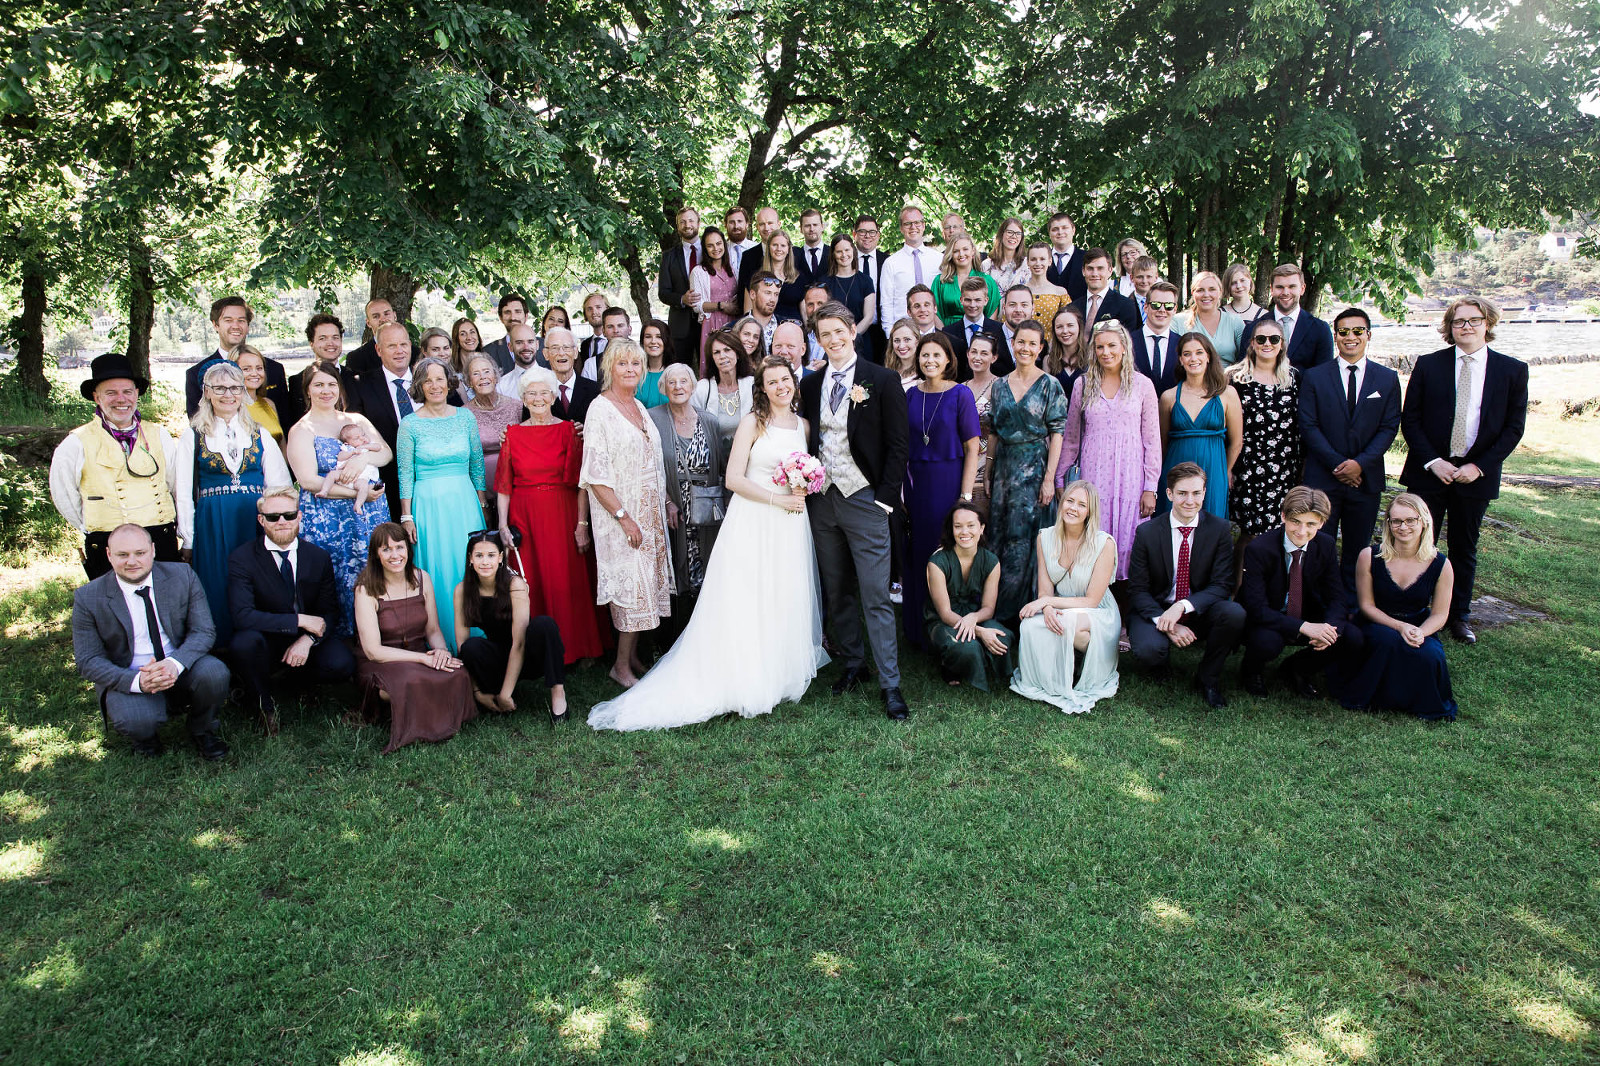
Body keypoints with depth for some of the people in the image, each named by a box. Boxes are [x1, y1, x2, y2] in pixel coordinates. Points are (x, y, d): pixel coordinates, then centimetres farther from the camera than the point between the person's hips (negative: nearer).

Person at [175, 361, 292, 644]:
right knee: (219, 594, -1)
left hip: (255, 523, 1)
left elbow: (280, 487, 9)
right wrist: (188, 541, 1)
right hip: (212, 526, -1)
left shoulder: (260, 435, 11)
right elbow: (183, 493, 5)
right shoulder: (193, 437, 6)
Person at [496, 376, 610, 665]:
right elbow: (503, 485, 4)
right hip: (524, 518, 2)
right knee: (531, 583, 3)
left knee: (568, 581, 0)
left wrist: (582, 524, -12)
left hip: (563, 515, -1)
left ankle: (574, 648, 14)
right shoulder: (513, 434, 6)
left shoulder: (568, 430, 0)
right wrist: (503, 525, -5)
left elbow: (581, 481, -5)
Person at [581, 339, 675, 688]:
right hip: (620, 512, -7)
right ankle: (622, 665, 5)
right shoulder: (601, 409, -11)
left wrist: (667, 502, 11)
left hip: (650, 511, 7)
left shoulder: (639, 407, 12)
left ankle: (633, 656, 19)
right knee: (631, 583, -7)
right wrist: (623, 516, -19)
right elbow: (596, 474, -16)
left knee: (647, 580, 8)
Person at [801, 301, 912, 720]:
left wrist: (885, 498, -9)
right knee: (836, 591, 12)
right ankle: (852, 663, 27)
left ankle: (890, 683, 0)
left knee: (876, 595, -6)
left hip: (864, 498, -4)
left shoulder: (882, 380, -3)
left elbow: (899, 444, -4)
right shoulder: (810, 384, 10)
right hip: (822, 498, 5)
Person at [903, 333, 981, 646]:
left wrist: (965, 496, -14)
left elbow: (971, 449, -8)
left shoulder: (961, 395, -6)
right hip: (915, 483, 4)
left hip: (949, 482, -4)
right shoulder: (911, 395, 7)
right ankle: (918, 629, 21)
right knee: (918, 553, 9)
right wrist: (900, 489, 3)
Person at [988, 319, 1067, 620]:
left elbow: (1057, 434, -6)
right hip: (1003, 467, 4)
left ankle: (1012, 610, 7)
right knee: (1000, 536, 6)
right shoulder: (1000, 386, 9)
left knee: (1020, 539, -4)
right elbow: (993, 433, 12)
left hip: (1033, 468, -4)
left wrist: (1049, 478, -13)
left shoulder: (1049, 385, -3)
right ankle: (997, 607, 16)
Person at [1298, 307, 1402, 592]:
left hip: (1365, 478, 2)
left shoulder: (1388, 379, 7)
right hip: (1322, 477, -2)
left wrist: (1360, 463, -12)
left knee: (1358, 547, 9)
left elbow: (1389, 427, 2)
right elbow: (1308, 426, -4)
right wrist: (1338, 463, -12)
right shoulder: (1314, 377, 2)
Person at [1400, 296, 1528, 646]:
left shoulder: (1513, 370, 2)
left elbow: (1514, 426, 1)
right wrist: (1432, 461, -11)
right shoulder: (1428, 365, 1)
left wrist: (1479, 466, -9)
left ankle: (1459, 616, 23)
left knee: (1465, 549, 11)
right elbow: (1410, 418, 0)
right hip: (1429, 471, -1)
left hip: (1476, 474, 1)